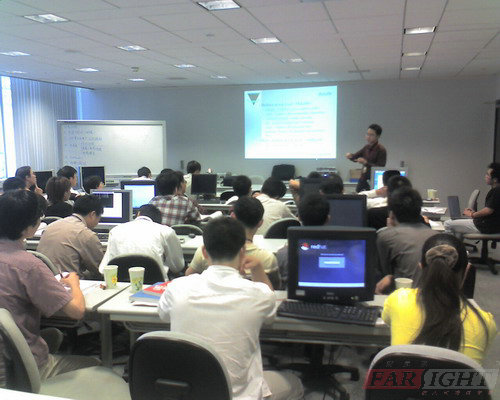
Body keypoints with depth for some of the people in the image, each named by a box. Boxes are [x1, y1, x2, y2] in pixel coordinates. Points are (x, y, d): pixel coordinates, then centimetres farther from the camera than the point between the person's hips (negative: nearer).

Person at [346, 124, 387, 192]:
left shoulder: (381, 150, -11)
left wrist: (366, 163, -25)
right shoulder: (366, 147, 9)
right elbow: (355, 157, 13)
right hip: (363, 179, 6)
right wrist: (350, 156, -11)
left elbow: (380, 168, -16)